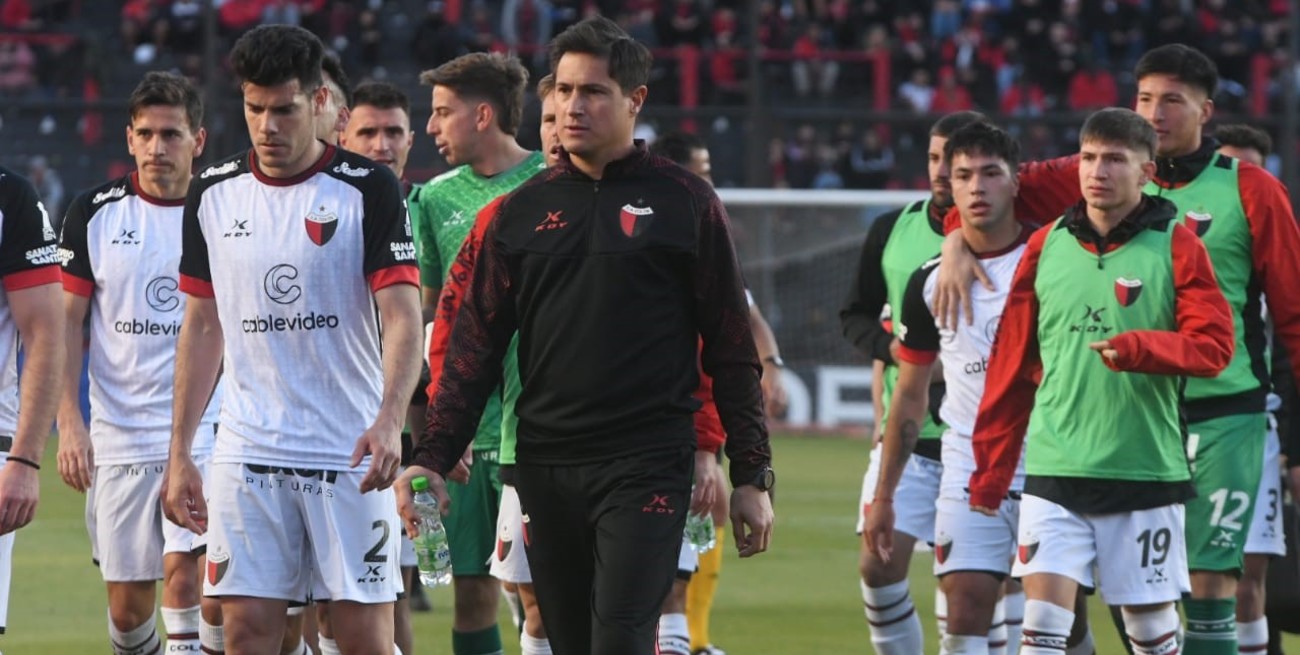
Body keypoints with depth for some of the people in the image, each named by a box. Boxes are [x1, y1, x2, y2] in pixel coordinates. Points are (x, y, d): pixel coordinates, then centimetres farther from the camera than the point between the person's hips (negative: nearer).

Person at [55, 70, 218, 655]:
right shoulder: (94, 213, 3)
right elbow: (67, 322, 4)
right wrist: (69, 421, -5)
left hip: (205, 432, -2)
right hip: (118, 439, 2)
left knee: (183, 570, -20)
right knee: (127, 605, 5)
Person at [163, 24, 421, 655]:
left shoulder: (367, 189, -6)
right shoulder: (214, 193, 7)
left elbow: (402, 317, -12)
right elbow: (203, 325, 14)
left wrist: (389, 420, -29)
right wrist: (179, 453, 11)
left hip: (350, 456, -3)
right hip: (247, 454, 3)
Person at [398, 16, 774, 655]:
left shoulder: (685, 204, 3)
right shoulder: (519, 212, 11)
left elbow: (732, 350, 4)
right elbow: (475, 346, 12)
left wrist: (752, 476, 1)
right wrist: (433, 457, 1)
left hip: (647, 468, -4)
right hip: (545, 471, 4)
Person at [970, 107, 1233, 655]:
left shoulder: (1176, 247, -1)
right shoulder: (1045, 247, 7)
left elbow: (1213, 344, -10)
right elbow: (1011, 368, 11)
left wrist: (1140, 347, -28)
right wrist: (989, 473, 11)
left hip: (1145, 471, -2)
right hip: (1054, 471, 2)